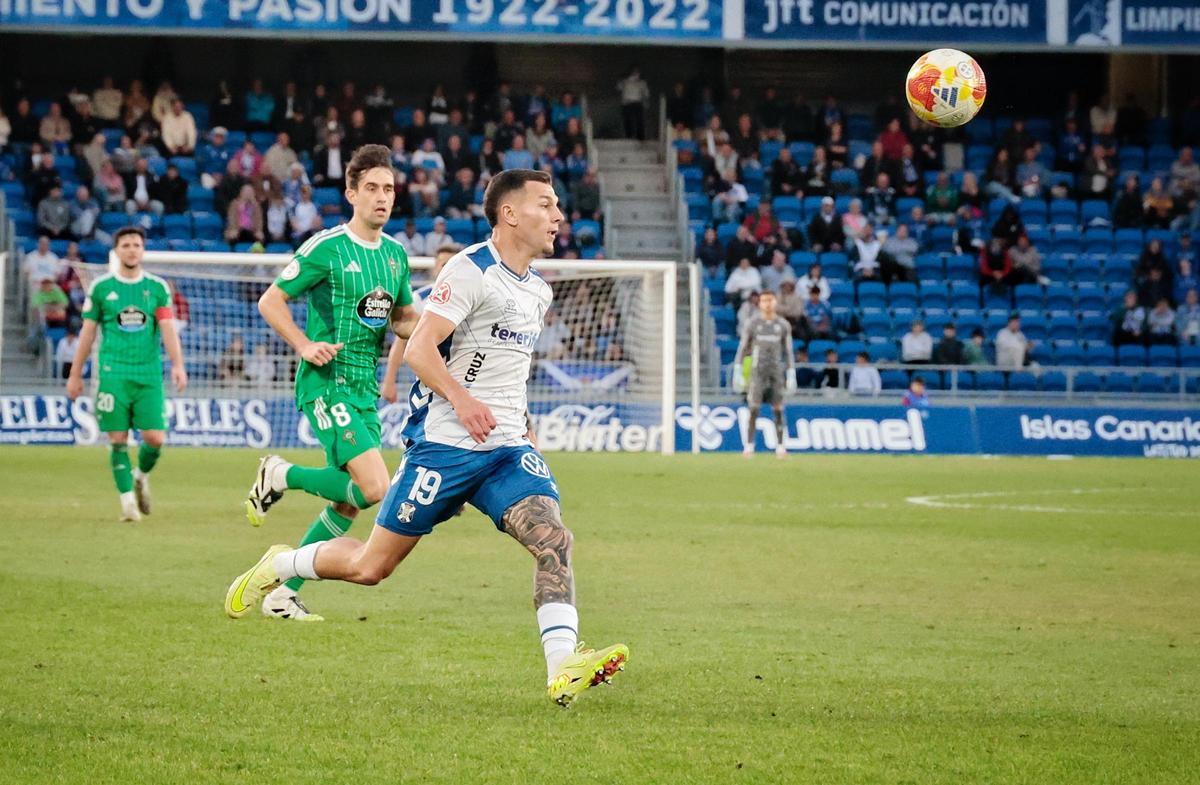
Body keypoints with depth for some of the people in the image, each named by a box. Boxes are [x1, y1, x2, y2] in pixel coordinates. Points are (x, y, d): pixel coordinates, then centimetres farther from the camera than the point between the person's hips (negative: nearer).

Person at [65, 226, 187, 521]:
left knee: (155, 438, -6)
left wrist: (177, 365, -15)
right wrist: (75, 374, 9)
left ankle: (141, 475, 25)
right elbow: (87, 333, 10)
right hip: (113, 373, -1)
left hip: (149, 374, 1)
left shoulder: (157, 287, 7)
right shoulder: (101, 287, 5)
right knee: (118, 439, -5)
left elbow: (168, 329, 0)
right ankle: (127, 499, 5)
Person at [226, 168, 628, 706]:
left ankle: (563, 667, -27)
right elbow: (418, 349, -17)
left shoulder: (538, 291, 15)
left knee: (552, 539, -19)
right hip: (445, 444, -6)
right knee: (371, 566, 2)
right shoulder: (471, 270, -11)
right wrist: (462, 399, -30)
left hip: (508, 449, 6)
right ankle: (278, 566, 27)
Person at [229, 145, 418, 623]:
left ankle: (283, 592, 18)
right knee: (373, 488, -20)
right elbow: (270, 302, -4)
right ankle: (279, 477, 3)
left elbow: (403, 318, 24)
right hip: (326, 382, -8)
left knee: (347, 503, 7)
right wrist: (304, 345, -18)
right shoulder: (327, 248, -9)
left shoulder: (396, 254, 11)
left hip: (364, 387, 8)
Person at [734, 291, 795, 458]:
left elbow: (788, 351, 10)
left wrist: (791, 375, 4)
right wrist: (737, 371, -4)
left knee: (778, 410, -2)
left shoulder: (783, 325, 7)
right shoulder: (753, 323, 3)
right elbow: (743, 347, 4)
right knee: (754, 409, -7)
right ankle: (749, 445, -4)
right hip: (757, 369, -1)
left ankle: (780, 446, 2)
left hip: (776, 370, 1)